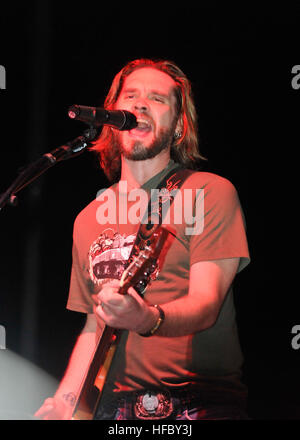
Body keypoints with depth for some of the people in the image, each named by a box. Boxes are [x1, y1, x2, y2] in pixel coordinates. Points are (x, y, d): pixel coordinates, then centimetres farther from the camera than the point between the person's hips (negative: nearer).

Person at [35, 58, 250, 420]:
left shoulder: (210, 192, 1)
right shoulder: (89, 218, 17)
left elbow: (206, 304, -9)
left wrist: (148, 319, -30)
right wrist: (66, 399, 6)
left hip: (200, 404, -5)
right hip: (115, 406, 5)